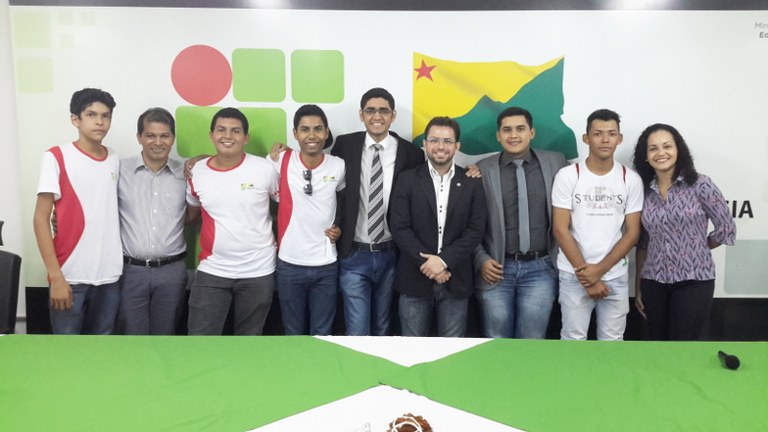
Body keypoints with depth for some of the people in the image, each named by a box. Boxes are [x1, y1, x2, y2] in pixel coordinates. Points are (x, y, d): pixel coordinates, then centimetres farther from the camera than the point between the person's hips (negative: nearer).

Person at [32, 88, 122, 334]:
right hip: (71, 275, -4)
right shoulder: (56, 157, -5)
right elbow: (41, 219, -7)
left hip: (109, 274, 4)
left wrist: (118, 266, 4)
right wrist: (56, 276, -13)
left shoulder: (115, 161, 8)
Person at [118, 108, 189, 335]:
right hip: (131, 270, -1)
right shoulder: (121, 170, -2)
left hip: (172, 271, 2)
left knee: (165, 335, 14)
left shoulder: (185, 173, 3)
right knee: (133, 335, 7)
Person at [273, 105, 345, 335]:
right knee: (293, 333, 16)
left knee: (323, 335, 13)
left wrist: (341, 228, 2)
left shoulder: (339, 166, -3)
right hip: (289, 264, 0)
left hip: (326, 266, 1)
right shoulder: (280, 161, -7)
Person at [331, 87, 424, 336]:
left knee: (382, 328, 18)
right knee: (357, 332, 0)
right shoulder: (345, 145, -3)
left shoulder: (409, 153, -5)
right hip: (354, 256, -1)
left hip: (391, 255, 1)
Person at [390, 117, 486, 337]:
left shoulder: (472, 183, 3)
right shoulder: (407, 180, 0)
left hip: (455, 281, 1)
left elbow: (476, 230, -3)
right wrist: (427, 263, -15)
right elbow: (399, 229, -6)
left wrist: (444, 260, -15)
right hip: (415, 279, -1)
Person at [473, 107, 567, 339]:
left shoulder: (555, 162, 2)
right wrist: (481, 259, -5)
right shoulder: (482, 169, -1)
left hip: (540, 268, 1)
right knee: (496, 340, 10)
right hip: (498, 269, 0)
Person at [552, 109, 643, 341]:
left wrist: (599, 270, -10)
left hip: (615, 276, 2)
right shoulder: (567, 176, -5)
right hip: (574, 276, -2)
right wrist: (585, 274, -10)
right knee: (573, 339, 5)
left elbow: (632, 232, 0)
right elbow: (561, 230, -7)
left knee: (612, 341, 10)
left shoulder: (631, 179, 2)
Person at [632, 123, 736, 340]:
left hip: (693, 281, -3)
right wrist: (638, 287, 8)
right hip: (653, 282, 4)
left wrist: (695, 248, 7)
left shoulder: (699, 184, -6)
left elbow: (726, 229, -1)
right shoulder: (644, 191, 5)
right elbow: (642, 243, 8)